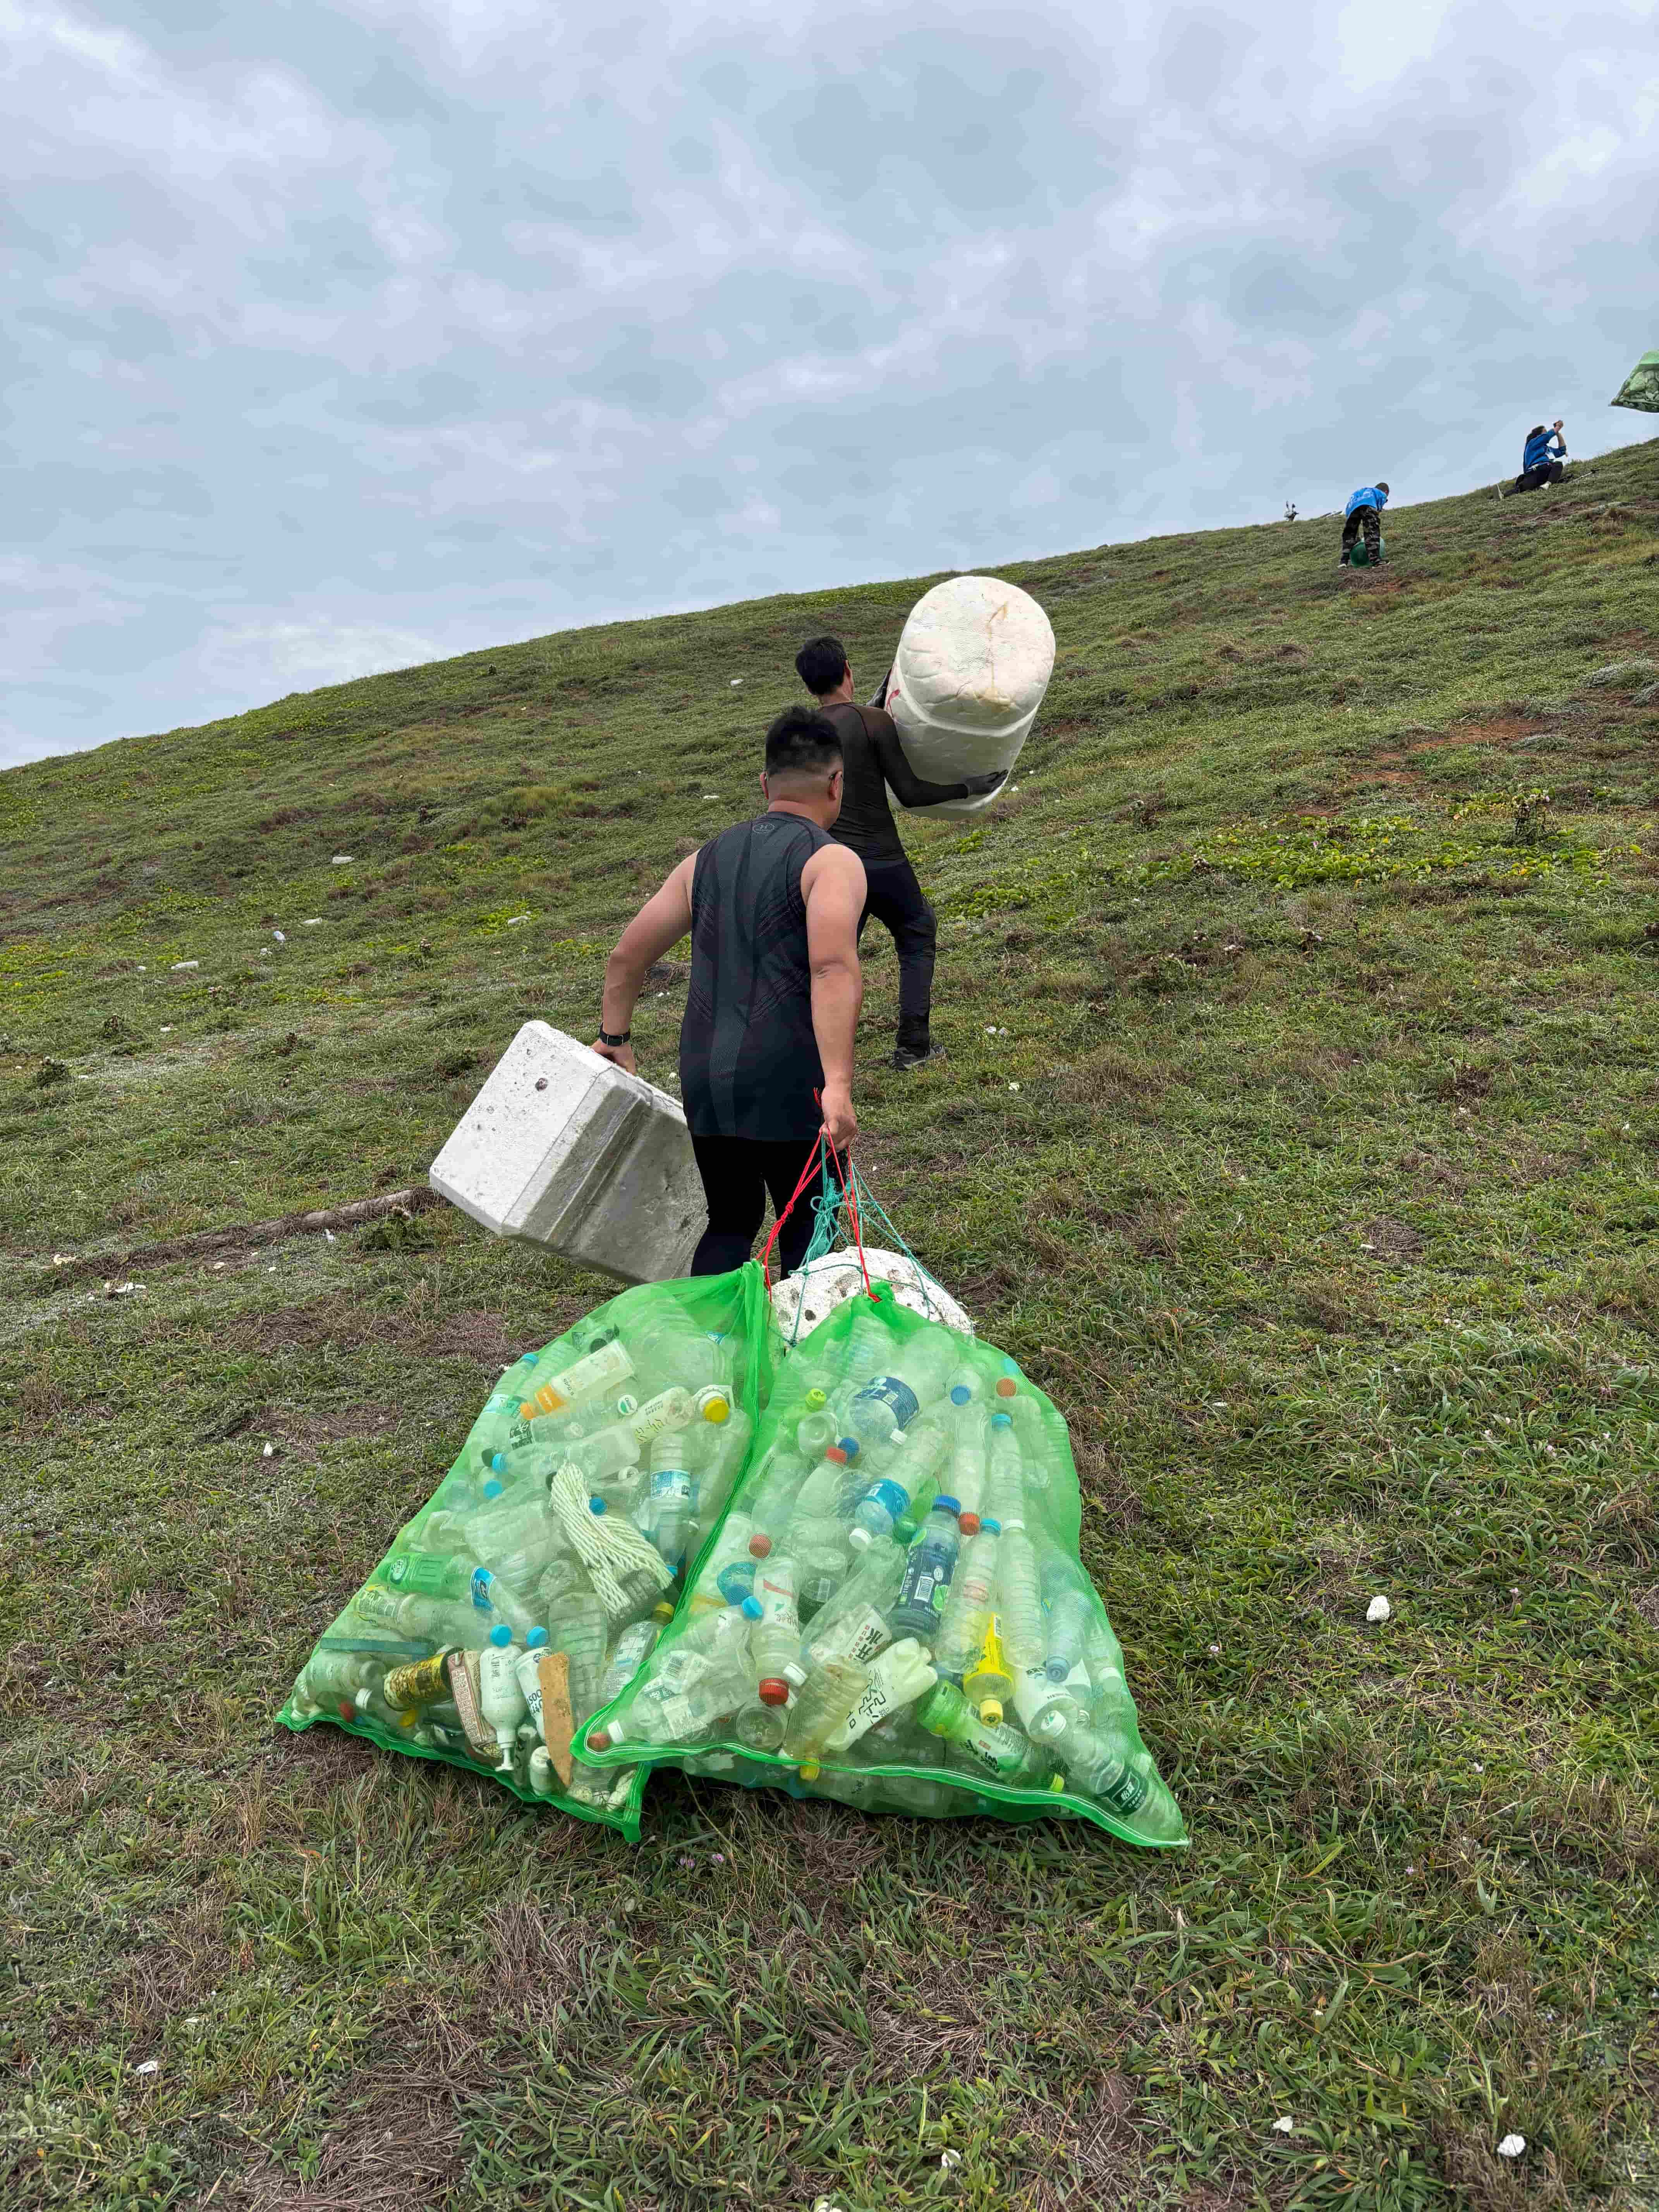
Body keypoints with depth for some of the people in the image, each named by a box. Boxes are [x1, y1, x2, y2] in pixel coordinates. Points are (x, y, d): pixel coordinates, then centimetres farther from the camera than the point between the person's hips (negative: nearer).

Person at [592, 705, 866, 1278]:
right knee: (806, 1230, 11)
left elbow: (626, 957, 17)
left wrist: (613, 1038, 30)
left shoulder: (708, 858, 14)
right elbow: (833, 969, -23)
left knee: (730, 1224, 21)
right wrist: (838, 1084, -30)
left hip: (705, 1080, 5)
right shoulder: (832, 861, -5)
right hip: (787, 1083, -5)